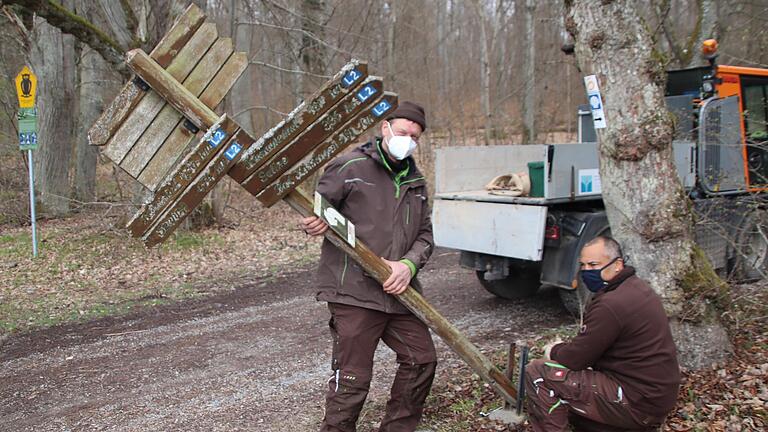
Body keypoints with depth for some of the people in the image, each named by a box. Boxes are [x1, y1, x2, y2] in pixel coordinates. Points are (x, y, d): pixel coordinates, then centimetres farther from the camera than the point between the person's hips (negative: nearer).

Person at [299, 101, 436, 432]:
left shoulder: (415, 181, 16)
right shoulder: (350, 166, -5)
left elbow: (425, 235, 14)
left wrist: (409, 264, -6)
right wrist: (313, 225, -27)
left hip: (398, 292, 7)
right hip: (354, 291, -7)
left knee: (421, 358, 15)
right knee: (351, 379, -3)